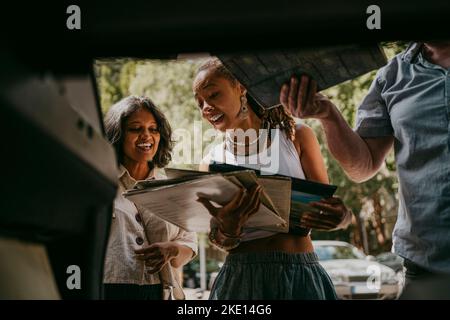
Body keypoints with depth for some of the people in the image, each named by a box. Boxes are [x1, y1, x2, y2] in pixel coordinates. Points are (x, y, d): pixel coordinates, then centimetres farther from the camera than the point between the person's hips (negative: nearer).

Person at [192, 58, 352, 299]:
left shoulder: (298, 137, 2)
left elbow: (328, 208, 2)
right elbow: (220, 240, 1)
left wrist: (339, 216, -21)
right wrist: (227, 230, -22)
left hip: (300, 276, -1)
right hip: (240, 277, 1)